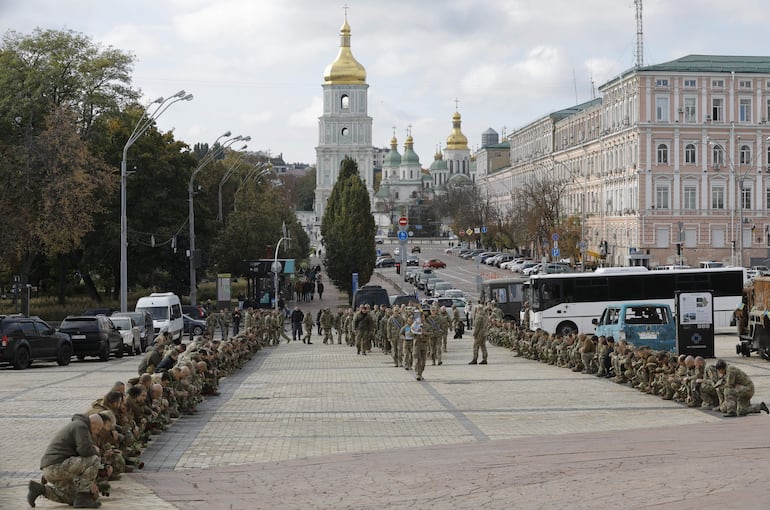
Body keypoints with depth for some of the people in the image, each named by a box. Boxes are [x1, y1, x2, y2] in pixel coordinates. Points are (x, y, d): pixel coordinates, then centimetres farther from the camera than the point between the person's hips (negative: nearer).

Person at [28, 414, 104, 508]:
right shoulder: (81, 426, -6)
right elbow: (85, 450, -22)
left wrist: (90, 481, 24)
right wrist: (95, 451, 2)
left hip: (51, 470, 10)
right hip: (58, 466, -10)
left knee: (74, 499, 18)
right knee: (95, 460, -12)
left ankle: (41, 489, 10)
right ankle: (83, 497, -7)